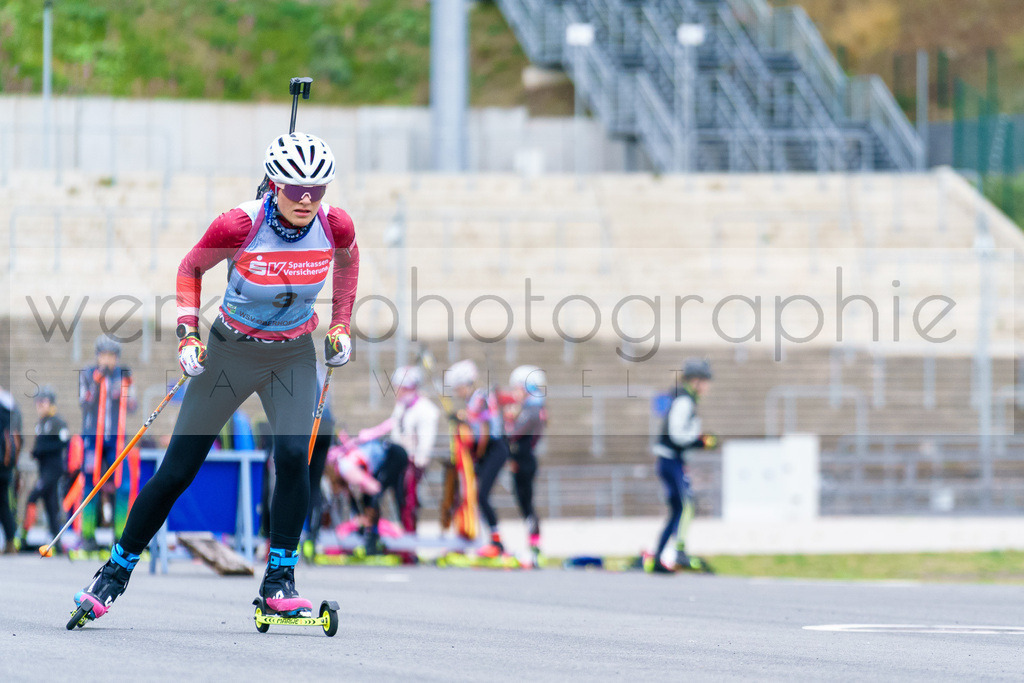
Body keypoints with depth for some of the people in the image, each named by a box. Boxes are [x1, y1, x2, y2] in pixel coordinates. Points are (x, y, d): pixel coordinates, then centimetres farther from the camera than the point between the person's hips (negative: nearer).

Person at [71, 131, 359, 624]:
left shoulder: (335, 226, -16)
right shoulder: (238, 225, -24)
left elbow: (347, 260, 10)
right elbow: (190, 269, -5)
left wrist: (341, 325, 6)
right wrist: (188, 334, -13)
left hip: (292, 357, 2)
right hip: (231, 350, -2)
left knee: (292, 456, -21)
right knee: (176, 472, 0)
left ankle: (278, 582, -6)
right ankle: (116, 571, 16)